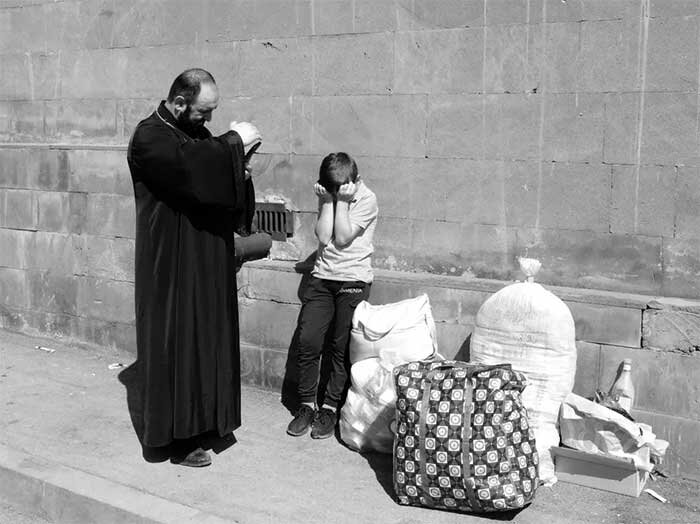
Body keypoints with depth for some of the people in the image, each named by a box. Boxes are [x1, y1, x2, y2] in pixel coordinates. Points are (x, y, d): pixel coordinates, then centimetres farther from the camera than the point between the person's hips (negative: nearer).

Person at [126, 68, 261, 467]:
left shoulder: (198, 134, 12)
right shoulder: (150, 138, -14)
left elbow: (217, 180, 17)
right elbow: (190, 165, -33)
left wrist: (240, 168, -5)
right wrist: (234, 141, -21)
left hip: (208, 260, 8)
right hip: (172, 265, -8)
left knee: (208, 339, 13)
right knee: (177, 344, -1)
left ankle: (203, 422, 26)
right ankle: (177, 437, 10)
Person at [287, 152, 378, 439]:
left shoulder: (366, 200, -5)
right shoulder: (327, 195, 10)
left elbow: (342, 239, -13)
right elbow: (324, 237, -3)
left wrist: (343, 200, -13)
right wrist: (328, 200, -6)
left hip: (353, 279, -4)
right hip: (322, 276, 4)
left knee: (342, 347, -4)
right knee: (307, 342, -4)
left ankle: (330, 408, 9)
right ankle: (307, 404, 10)